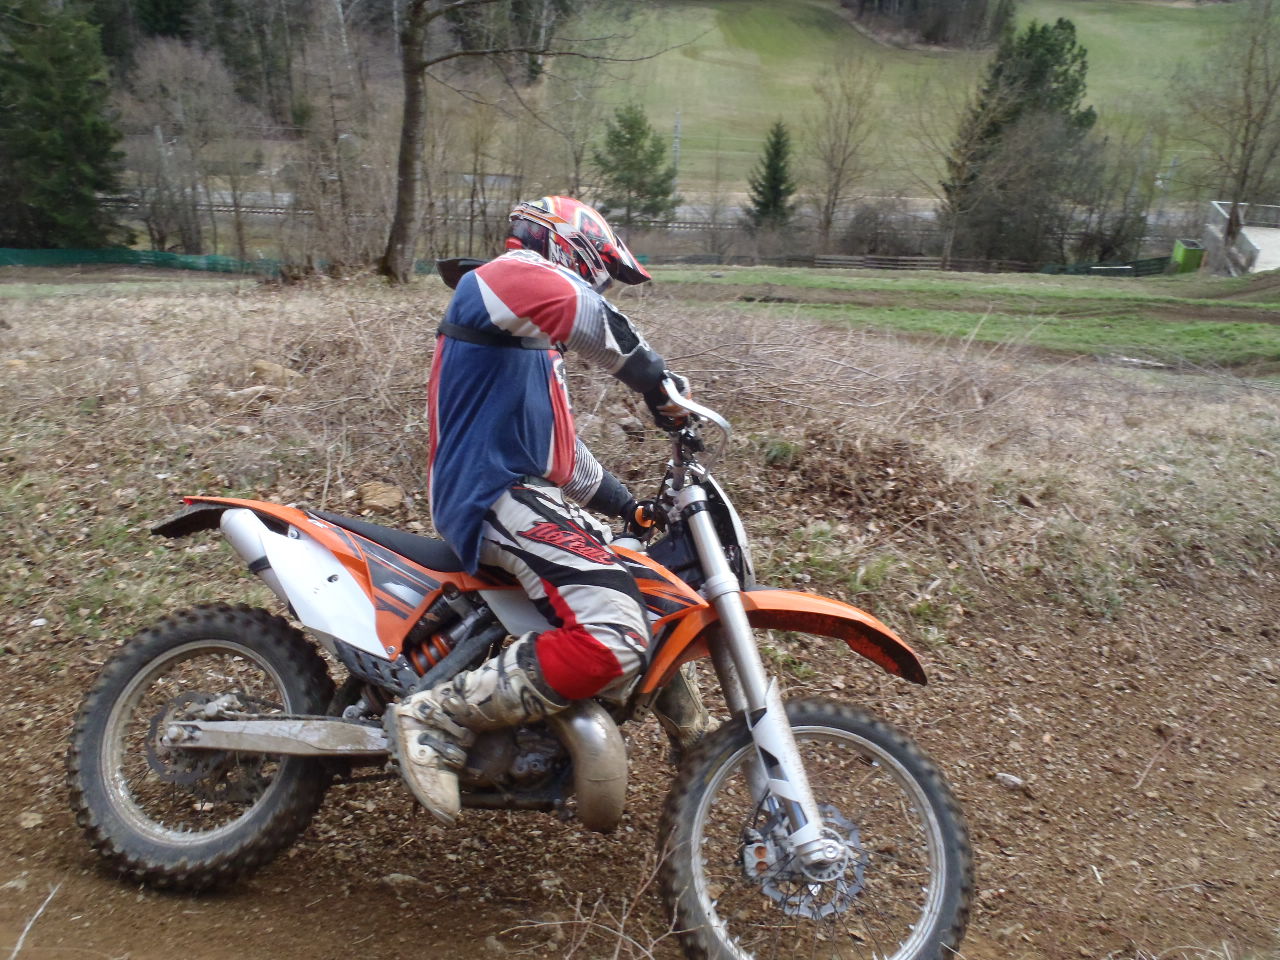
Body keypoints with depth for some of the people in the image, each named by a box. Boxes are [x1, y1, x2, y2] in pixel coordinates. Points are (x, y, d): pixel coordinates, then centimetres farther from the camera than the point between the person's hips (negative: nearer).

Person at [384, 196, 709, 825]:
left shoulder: (539, 348, 29)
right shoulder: (493, 282, -3)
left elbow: (561, 446, 32)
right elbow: (569, 302, -27)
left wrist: (629, 506, 30)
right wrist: (650, 375, -22)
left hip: (534, 494, 11)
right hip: (497, 496, -11)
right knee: (610, 640, -29)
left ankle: (692, 739, 36)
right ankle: (433, 720, -21)